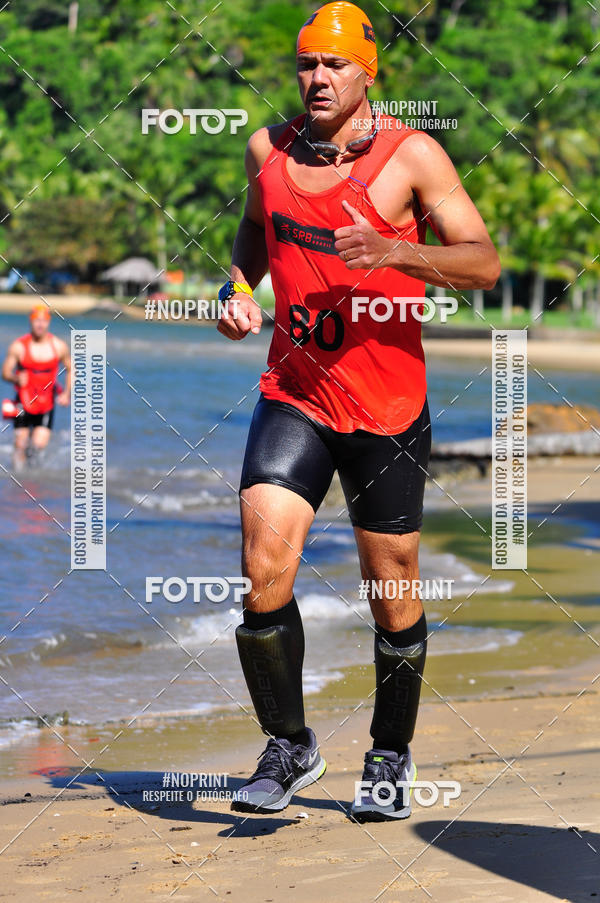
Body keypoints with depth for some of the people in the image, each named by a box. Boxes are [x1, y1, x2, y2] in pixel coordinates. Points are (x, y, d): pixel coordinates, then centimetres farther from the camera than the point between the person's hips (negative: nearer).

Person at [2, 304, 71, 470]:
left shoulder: (59, 346, -3)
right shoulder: (18, 346, -9)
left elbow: (70, 370, 10)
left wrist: (67, 393, -3)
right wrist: (16, 378, -28)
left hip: (46, 402, 1)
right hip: (24, 400, -1)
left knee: (40, 443, -11)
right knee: (20, 444, -5)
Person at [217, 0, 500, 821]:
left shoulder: (410, 155, -7)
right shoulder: (269, 149, 5)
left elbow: (484, 263, -11)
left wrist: (393, 251, -26)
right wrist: (240, 288, 6)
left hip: (388, 407, -2)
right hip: (293, 396, 2)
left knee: (393, 591, 6)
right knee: (264, 568, -14)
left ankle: (391, 758, 27)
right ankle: (289, 747, 4)